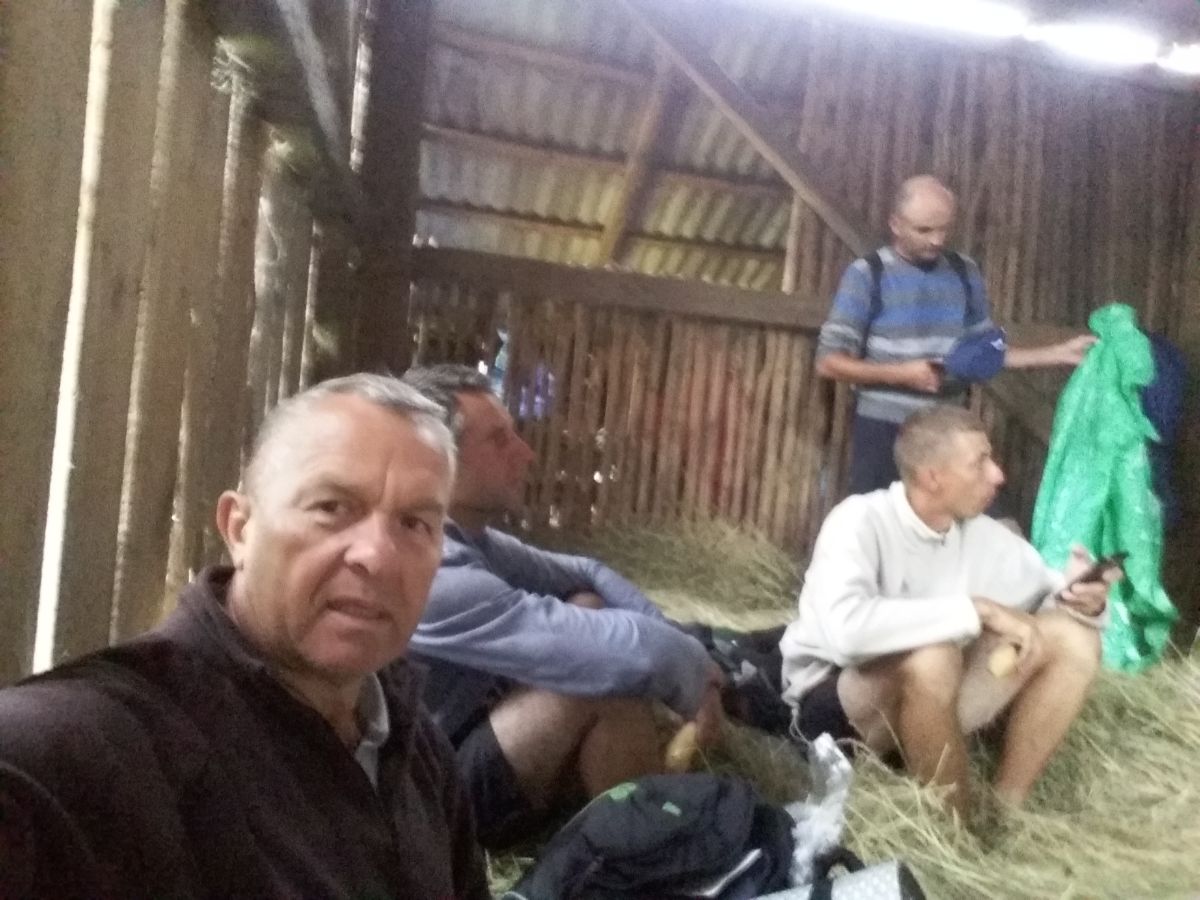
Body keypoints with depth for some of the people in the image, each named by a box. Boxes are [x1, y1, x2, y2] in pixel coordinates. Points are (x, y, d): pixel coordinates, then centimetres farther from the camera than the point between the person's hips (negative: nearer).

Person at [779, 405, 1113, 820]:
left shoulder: (980, 533, -3)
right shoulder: (859, 521, -22)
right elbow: (845, 628, -40)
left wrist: (1080, 601, -17)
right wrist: (977, 610, -34)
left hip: (929, 693, 7)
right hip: (831, 700, -6)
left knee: (1072, 637, -8)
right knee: (932, 656, -38)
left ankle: (1006, 807, -7)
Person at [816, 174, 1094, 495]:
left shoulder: (965, 273, 7)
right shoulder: (867, 274, -7)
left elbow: (986, 351, 12)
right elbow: (829, 362, -10)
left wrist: (1060, 353, 4)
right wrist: (903, 373, -18)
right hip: (883, 428, -4)